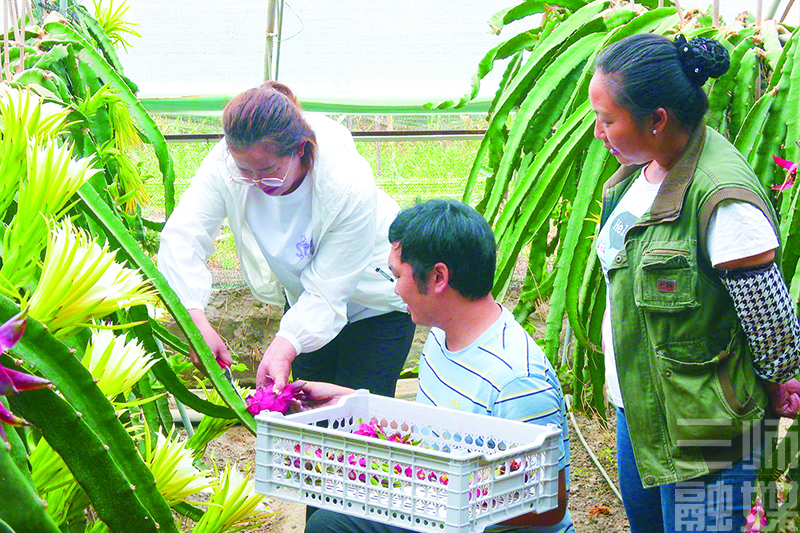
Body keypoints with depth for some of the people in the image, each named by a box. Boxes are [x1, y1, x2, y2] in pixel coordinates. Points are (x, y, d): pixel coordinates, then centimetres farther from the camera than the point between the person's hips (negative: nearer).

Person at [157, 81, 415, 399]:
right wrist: (196, 321, -43)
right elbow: (181, 236, -29)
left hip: (375, 301, -4)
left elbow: (327, 291, -32)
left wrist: (285, 347, -46)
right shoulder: (227, 163, -28)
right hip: (305, 297, 4)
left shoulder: (350, 187, -37)